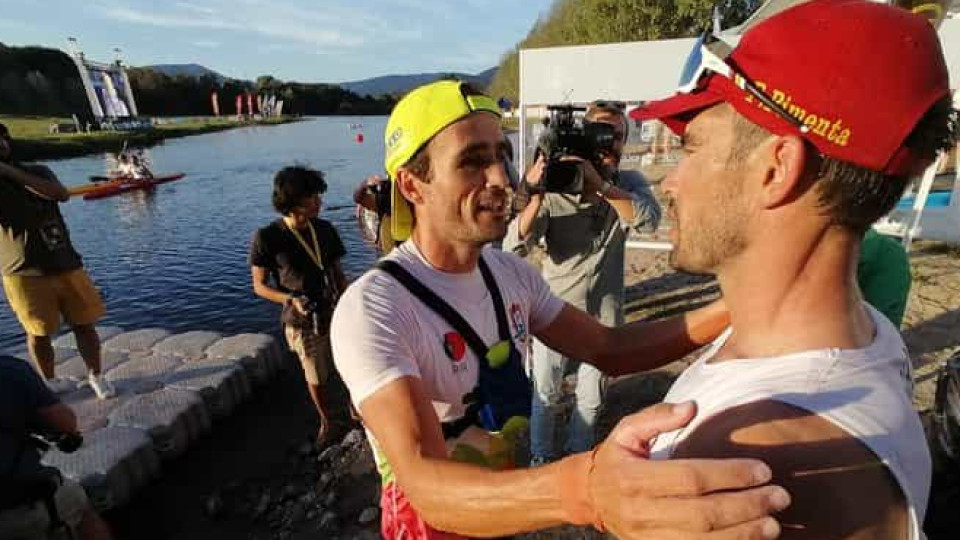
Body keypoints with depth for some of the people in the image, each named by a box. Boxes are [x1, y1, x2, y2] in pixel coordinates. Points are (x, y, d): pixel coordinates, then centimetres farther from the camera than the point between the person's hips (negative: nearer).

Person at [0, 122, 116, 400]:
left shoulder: (38, 171, 7)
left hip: (65, 264, 2)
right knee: (39, 333, 8)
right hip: (25, 273, -2)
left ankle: (95, 376, 20)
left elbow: (62, 194, -13)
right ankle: (50, 381, 27)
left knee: (84, 323, 6)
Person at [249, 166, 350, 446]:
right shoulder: (267, 238, -13)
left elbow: (338, 273, 6)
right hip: (303, 323, -2)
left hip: (336, 314, 3)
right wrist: (291, 300, -22)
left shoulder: (325, 230, -2)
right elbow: (260, 286, -6)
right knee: (315, 379, 15)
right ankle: (326, 421, 41)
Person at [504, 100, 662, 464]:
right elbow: (514, 247, -20)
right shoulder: (554, 189, -12)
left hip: (603, 315, 2)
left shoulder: (630, 183, -3)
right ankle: (540, 458, 40)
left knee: (590, 398, 19)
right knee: (546, 394, 15)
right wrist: (536, 196, -33)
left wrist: (601, 183, -34)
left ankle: (577, 456, 44)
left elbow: (648, 220, -25)